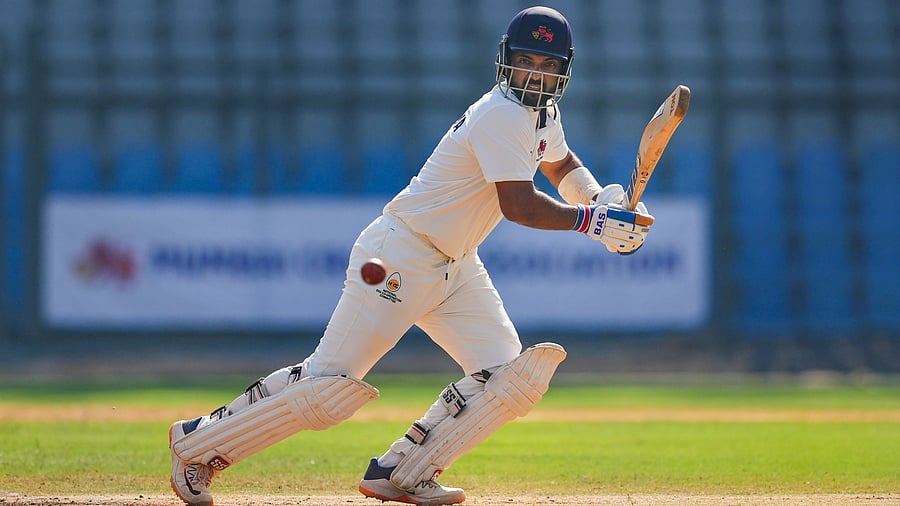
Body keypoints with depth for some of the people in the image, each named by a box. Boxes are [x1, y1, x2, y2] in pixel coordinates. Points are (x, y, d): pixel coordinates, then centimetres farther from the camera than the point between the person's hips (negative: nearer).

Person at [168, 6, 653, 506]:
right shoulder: (501, 114, -20)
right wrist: (593, 220, -23)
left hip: (456, 267, 10)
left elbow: (561, 164, 29)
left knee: (512, 378, -4)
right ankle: (198, 441, 4)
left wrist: (603, 199, 11)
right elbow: (520, 205, -27)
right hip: (400, 259, -10)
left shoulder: (541, 113, 9)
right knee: (328, 385, -10)